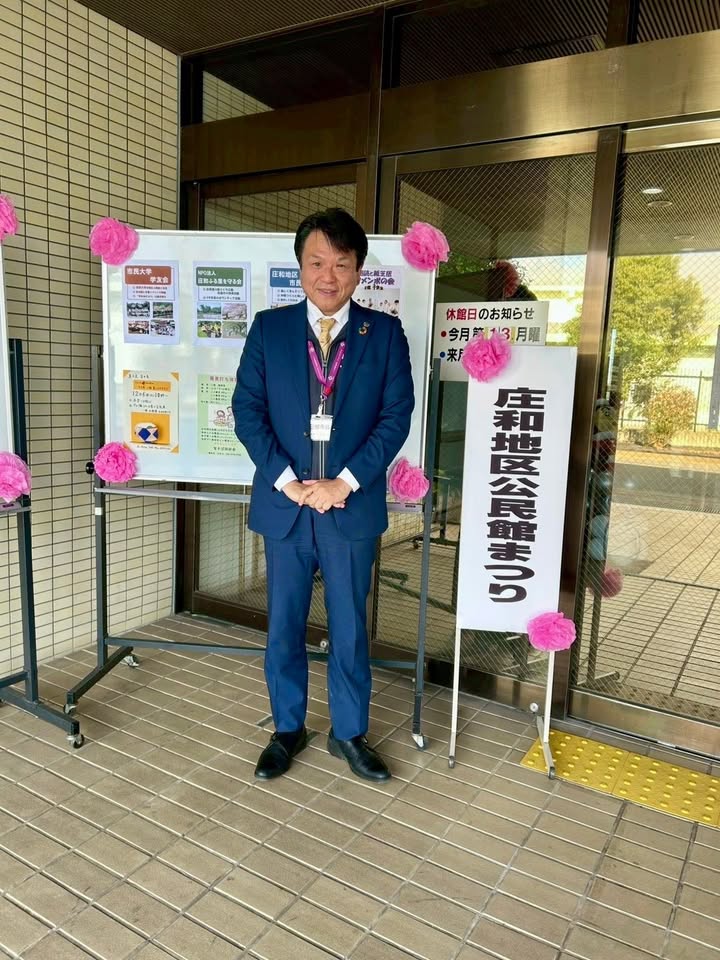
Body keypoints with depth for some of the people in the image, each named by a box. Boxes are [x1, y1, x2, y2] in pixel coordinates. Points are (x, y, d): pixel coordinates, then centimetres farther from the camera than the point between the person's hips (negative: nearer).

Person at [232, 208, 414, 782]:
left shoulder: (384, 333, 1)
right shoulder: (269, 328, 3)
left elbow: (397, 416, -4)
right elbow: (247, 410, -2)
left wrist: (345, 482, -13)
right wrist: (287, 481, -12)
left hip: (353, 506, -1)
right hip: (284, 503, 1)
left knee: (349, 627, 12)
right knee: (283, 626, 13)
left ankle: (349, 734, 32)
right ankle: (288, 730, 34)